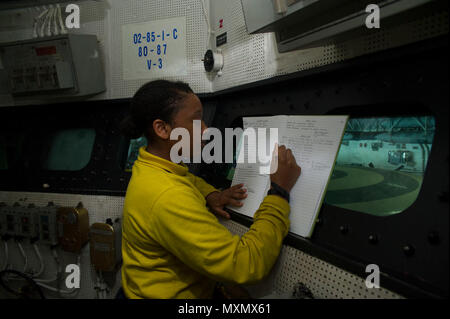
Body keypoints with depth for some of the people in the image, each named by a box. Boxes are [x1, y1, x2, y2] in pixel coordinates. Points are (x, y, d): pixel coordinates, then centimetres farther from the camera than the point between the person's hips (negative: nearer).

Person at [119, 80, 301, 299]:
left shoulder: (151, 165, -2)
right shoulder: (166, 199, -30)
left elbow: (185, 179, 21)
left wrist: (209, 194, 1)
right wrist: (279, 192, -22)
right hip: (168, 294, -8)